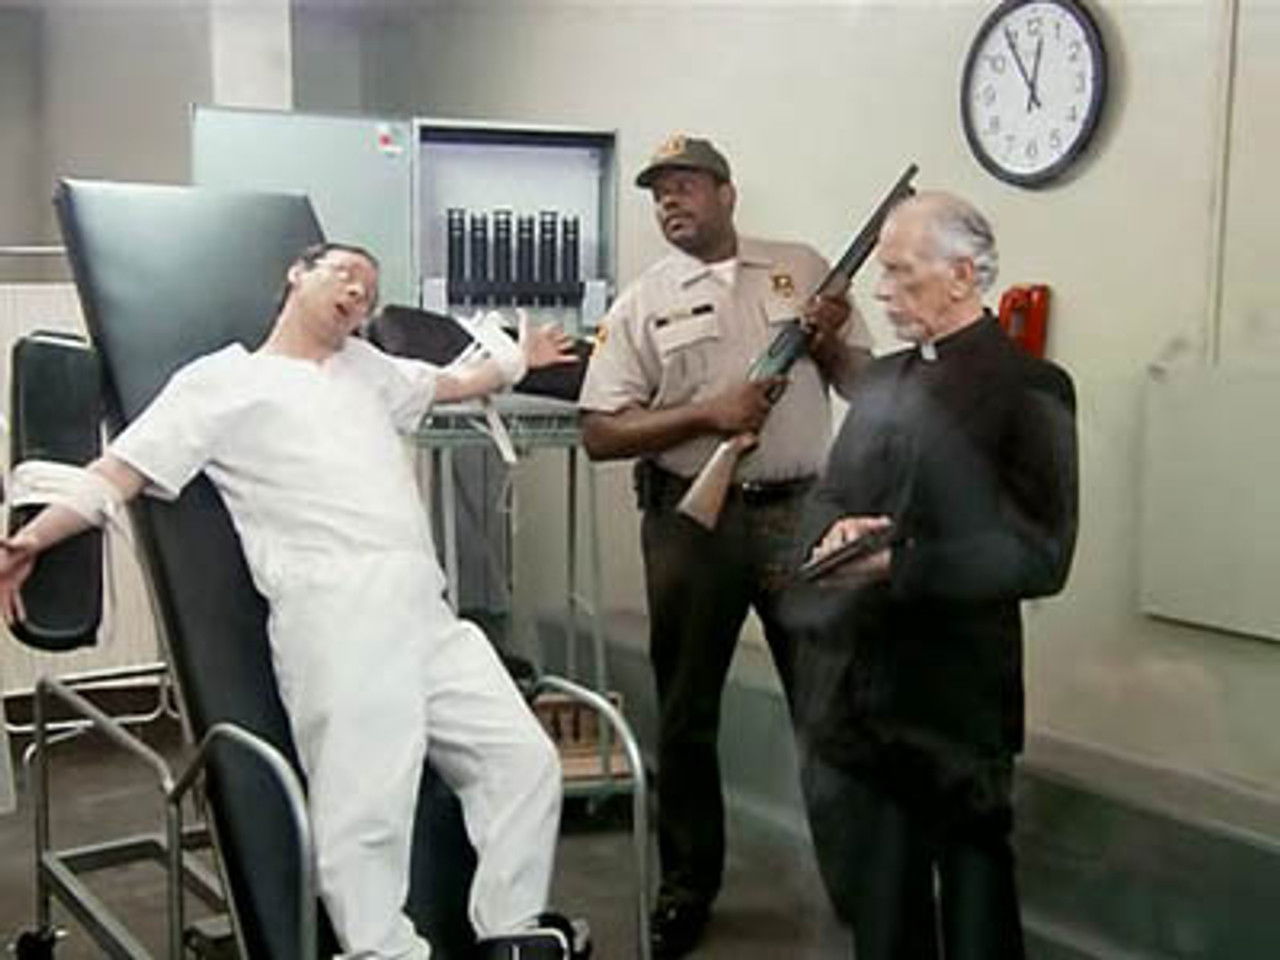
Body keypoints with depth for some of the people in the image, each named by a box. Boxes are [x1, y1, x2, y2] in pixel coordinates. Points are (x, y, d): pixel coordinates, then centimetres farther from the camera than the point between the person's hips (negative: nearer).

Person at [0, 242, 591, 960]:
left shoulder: (365, 366, 28)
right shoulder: (222, 379, 10)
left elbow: (452, 382, 46)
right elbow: (122, 469, 3)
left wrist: (519, 359, 58)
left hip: (428, 611, 7)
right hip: (337, 617, -7)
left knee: (524, 758, 2)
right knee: (366, 808, -17)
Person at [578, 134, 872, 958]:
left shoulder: (804, 269, 6)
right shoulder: (642, 303, 2)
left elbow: (865, 385, 9)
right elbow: (601, 433, -5)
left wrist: (830, 341, -12)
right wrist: (709, 411, -16)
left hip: (800, 513, 0)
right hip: (693, 521, 0)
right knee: (687, 713, 9)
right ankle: (687, 888, 24)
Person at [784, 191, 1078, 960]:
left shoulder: (1029, 389, -10)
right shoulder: (882, 379, 13)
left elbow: (1039, 557, -17)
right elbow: (829, 498, 15)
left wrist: (899, 563, -22)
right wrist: (837, 531, -9)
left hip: (952, 698, -6)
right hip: (856, 682, 7)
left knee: (972, 878, 10)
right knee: (869, 883, 16)